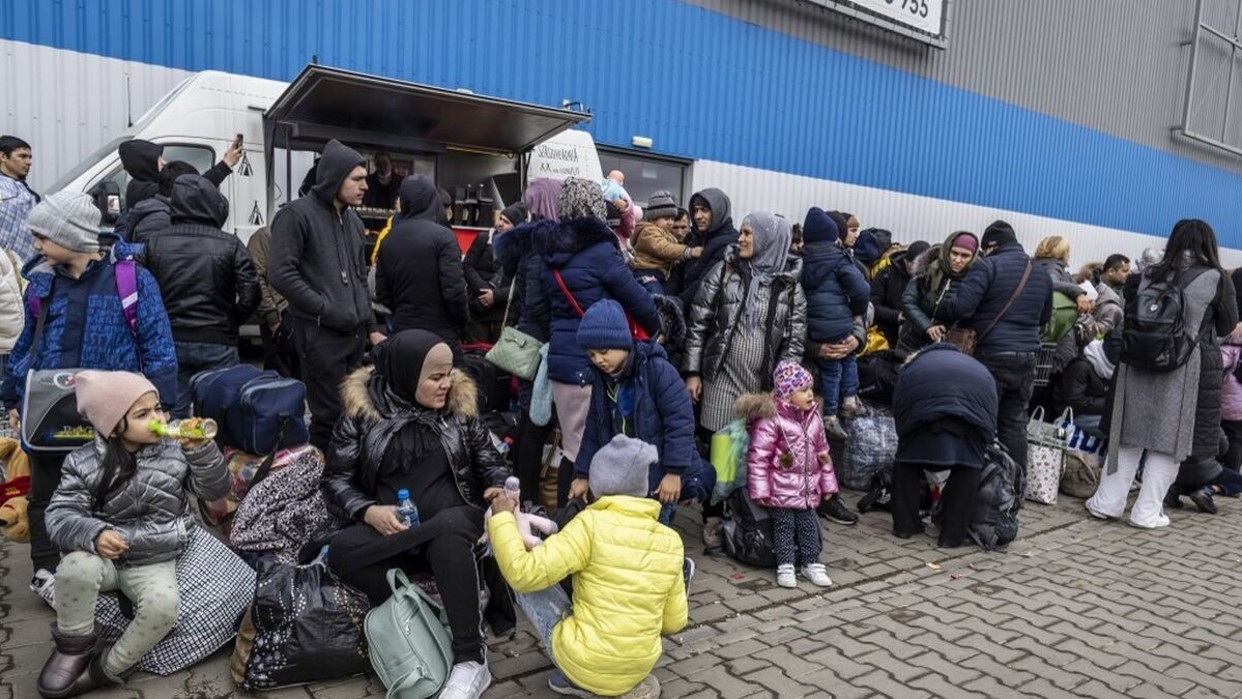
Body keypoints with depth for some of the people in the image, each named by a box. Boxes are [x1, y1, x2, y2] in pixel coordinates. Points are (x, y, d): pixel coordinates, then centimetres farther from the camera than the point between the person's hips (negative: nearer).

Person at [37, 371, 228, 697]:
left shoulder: (176, 450, -2)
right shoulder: (85, 463, -5)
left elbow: (214, 490, -5)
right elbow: (60, 515, -10)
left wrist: (201, 450, -23)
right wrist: (92, 534, -31)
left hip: (155, 563, 0)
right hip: (104, 556, 0)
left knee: (164, 604, -29)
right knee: (77, 567, -33)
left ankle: (109, 667, -2)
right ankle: (75, 646, -4)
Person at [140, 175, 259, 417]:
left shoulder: (155, 244, 3)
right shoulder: (229, 245, -6)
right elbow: (250, 294, -12)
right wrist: (231, 322, 4)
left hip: (171, 342, 3)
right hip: (217, 343, -3)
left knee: (172, 416, 9)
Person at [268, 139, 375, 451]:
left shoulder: (353, 221, 17)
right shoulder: (297, 215, -8)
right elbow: (281, 274, -15)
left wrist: (370, 326, 18)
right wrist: (326, 310, -16)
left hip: (354, 332, 8)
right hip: (320, 332, -8)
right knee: (329, 413, -6)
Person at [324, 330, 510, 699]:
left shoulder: (460, 403, 4)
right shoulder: (362, 408, -1)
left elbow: (489, 459, 11)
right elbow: (336, 478, 1)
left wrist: (501, 487, -12)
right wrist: (368, 512, -18)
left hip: (452, 519, -1)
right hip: (388, 527, 1)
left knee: (448, 532, -37)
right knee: (341, 551, -30)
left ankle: (470, 657, -28)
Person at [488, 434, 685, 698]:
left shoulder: (592, 523, -16)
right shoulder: (671, 540, -1)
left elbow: (524, 573, -18)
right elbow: (674, 622, 5)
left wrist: (502, 518, -5)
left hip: (583, 665, -6)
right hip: (639, 669, 6)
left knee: (529, 582, 7)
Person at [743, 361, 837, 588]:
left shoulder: (814, 418, 7)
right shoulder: (772, 420, -15)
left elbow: (822, 452, 16)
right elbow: (758, 456, -15)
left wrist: (827, 483, 17)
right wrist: (760, 490, -15)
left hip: (808, 488, 6)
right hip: (781, 489, -6)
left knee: (808, 525, 11)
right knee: (784, 526, 2)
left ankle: (811, 563, 23)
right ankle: (785, 566, 13)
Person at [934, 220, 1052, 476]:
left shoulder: (989, 265, -8)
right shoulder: (1042, 273, 15)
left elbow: (961, 307, -17)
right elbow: (1044, 318, 24)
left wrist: (937, 315, -1)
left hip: (992, 355, -6)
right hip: (1026, 357, 6)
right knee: (1015, 424, 12)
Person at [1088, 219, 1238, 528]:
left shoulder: (1150, 275, 6)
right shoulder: (1215, 278, -2)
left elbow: (1129, 315, 9)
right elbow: (1227, 326, 8)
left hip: (1139, 361, 3)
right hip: (1187, 369, -3)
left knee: (1130, 434, 9)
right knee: (1170, 440, 4)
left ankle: (1107, 502, 12)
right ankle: (1147, 511, 7)